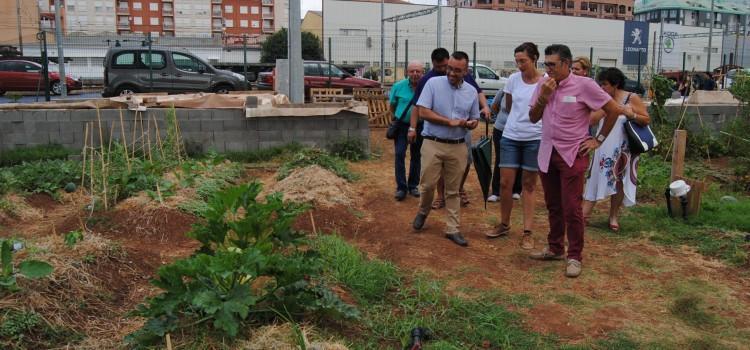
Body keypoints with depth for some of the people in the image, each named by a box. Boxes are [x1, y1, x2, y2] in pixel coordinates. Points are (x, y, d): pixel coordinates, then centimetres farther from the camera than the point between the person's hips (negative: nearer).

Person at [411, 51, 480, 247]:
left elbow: (475, 119, 14)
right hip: (433, 144, -3)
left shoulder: (471, 92, 7)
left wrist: (471, 124, -12)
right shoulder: (433, 83, -5)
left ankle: (452, 229, 16)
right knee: (428, 185, 1)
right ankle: (423, 212, 31)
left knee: (453, 190, 8)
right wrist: (451, 122, -14)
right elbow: (423, 112, -11)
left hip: (458, 147, 3)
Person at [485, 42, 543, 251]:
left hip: (535, 138, -2)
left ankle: (527, 232, 13)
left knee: (528, 186, 6)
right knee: (505, 183, 3)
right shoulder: (513, 79, 1)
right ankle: (504, 225, 22)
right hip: (510, 137, 3)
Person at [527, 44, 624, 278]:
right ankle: (555, 249, 28)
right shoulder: (543, 84, 4)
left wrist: (598, 140, -3)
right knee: (553, 206, 15)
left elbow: (614, 110, -5)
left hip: (572, 155, -5)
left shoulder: (584, 85, -10)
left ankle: (574, 257, 8)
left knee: (571, 209, -4)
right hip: (547, 153, 5)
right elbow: (533, 118, 7)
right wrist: (543, 97, -9)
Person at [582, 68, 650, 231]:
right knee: (596, 179, 0)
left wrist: (632, 115, -20)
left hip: (622, 149, -2)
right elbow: (592, 120, -5)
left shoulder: (632, 98, -5)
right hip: (603, 148, 2)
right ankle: (585, 213, 3)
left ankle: (613, 216, 19)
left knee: (618, 182, 8)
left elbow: (647, 120, -4)